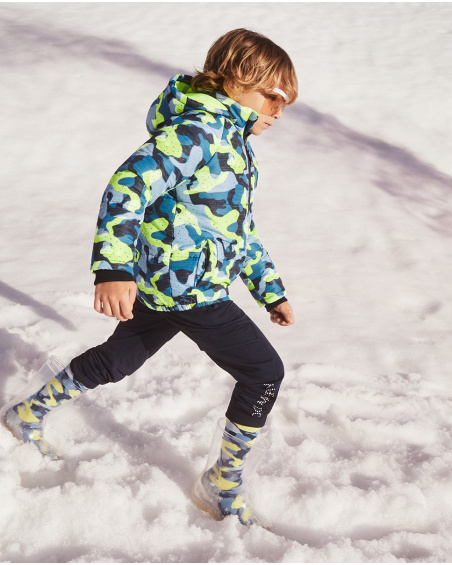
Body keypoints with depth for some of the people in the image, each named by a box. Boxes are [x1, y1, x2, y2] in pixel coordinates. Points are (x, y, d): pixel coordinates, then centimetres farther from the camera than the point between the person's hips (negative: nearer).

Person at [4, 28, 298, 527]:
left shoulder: (233, 140, 16)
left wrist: (270, 291, 25)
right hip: (187, 289, -10)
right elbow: (130, 185, -29)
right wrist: (114, 268, -39)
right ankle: (224, 480, 14)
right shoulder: (199, 128, -17)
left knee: (115, 361, 24)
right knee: (264, 372, -1)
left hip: (161, 285, 10)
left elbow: (240, 228, 24)